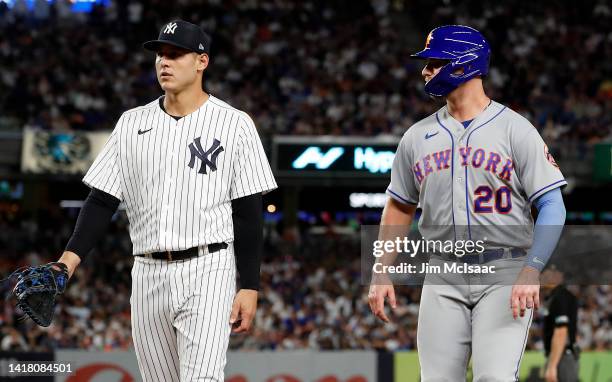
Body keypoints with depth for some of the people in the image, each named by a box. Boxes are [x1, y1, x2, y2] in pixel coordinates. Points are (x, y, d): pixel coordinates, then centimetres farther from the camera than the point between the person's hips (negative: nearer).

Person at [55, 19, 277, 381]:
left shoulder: (234, 124, -1)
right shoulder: (132, 123, 10)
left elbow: (249, 213, -2)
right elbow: (103, 200, 8)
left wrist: (249, 286, -8)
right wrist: (71, 256, -7)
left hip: (207, 272, -4)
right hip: (148, 275, 4)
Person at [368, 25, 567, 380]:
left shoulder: (515, 129, -3)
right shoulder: (417, 136, 11)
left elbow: (552, 207, -8)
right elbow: (399, 207, 20)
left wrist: (531, 270, -22)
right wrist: (381, 273, 9)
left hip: (505, 273, -4)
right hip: (443, 278, 4)